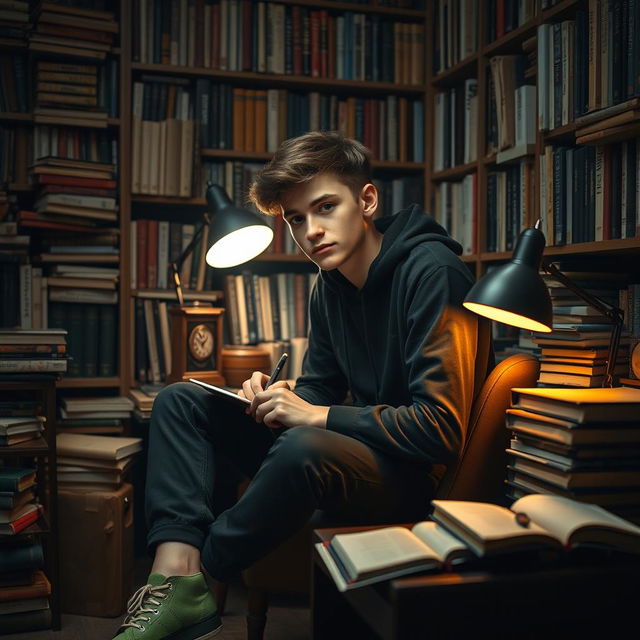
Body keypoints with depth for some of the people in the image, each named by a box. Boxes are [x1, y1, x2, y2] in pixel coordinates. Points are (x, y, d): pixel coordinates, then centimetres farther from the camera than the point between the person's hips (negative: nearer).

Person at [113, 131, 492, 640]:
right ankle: (177, 585, -17)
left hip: (418, 479, -8)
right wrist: (278, 398, -8)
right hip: (359, 447, 8)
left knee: (305, 447, -40)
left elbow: (442, 427, -24)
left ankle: (199, 582, -14)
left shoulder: (431, 273, -18)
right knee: (181, 401, 2)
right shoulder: (330, 287, 7)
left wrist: (316, 416, -22)